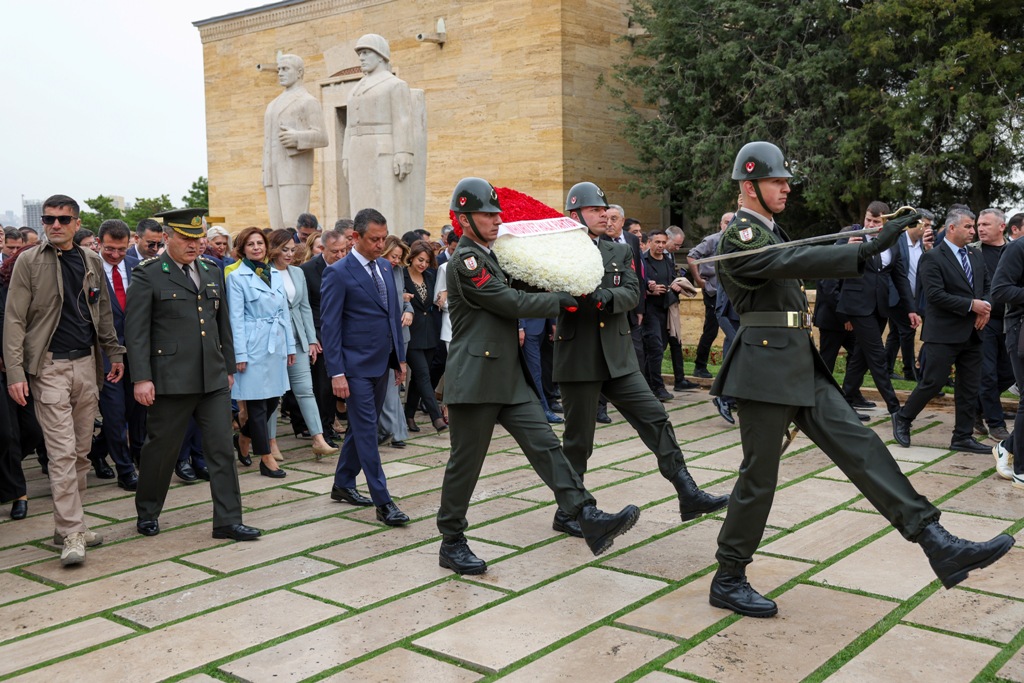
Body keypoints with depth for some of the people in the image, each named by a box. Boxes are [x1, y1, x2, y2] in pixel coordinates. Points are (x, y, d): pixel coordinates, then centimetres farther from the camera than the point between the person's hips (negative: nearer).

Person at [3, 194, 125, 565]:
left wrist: (115, 354, 12)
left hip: (86, 364, 4)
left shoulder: (91, 261, 10)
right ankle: (72, 534, -5)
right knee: (62, 451, -8)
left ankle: (69, 521, 20)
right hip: (49, 366, -4)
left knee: (80, 451, 9)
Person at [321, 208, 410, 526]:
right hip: (356, 365, -7)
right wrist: (336, 372, -16)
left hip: (382, 363, 7)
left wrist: (400, 357, 14)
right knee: (367, 430, -5)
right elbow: (330, 326, -12)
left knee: (361, 427, 16)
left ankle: (343, 485, 31)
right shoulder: (338, 273, -10)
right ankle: (383, 502, -3)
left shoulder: (385, 267, 10)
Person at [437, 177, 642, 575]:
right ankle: (451, 543, 16)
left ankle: (589, 519, -6)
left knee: (545, 445, -1)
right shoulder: (465, 260, -13)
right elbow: (511, 303, -16)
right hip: (475, 377, -9)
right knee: (465, 462, 2)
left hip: (509, 376, 9)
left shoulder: (487, 256, 17)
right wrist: (561, 300, -4)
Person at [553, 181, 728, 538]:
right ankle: (567, 511, 19)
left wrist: (606, 296, -22)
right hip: (578, 358, -4)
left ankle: (688, 495, 1)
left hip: (618, 356, 4)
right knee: (578, 439, 4)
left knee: (655, 418, -3)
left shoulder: (620, 252, 12)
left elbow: (632, 293, -1)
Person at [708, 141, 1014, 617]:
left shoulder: (769, 232, 19)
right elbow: (793, 262, -29)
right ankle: (728, 581, 13)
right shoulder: (739, 237, -13)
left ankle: (938, 545, -4)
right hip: (766, 367, -9)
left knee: (858, 445, -1)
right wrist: (868, 249, -37)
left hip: (800, 364, 9)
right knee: (759, 477, -2)